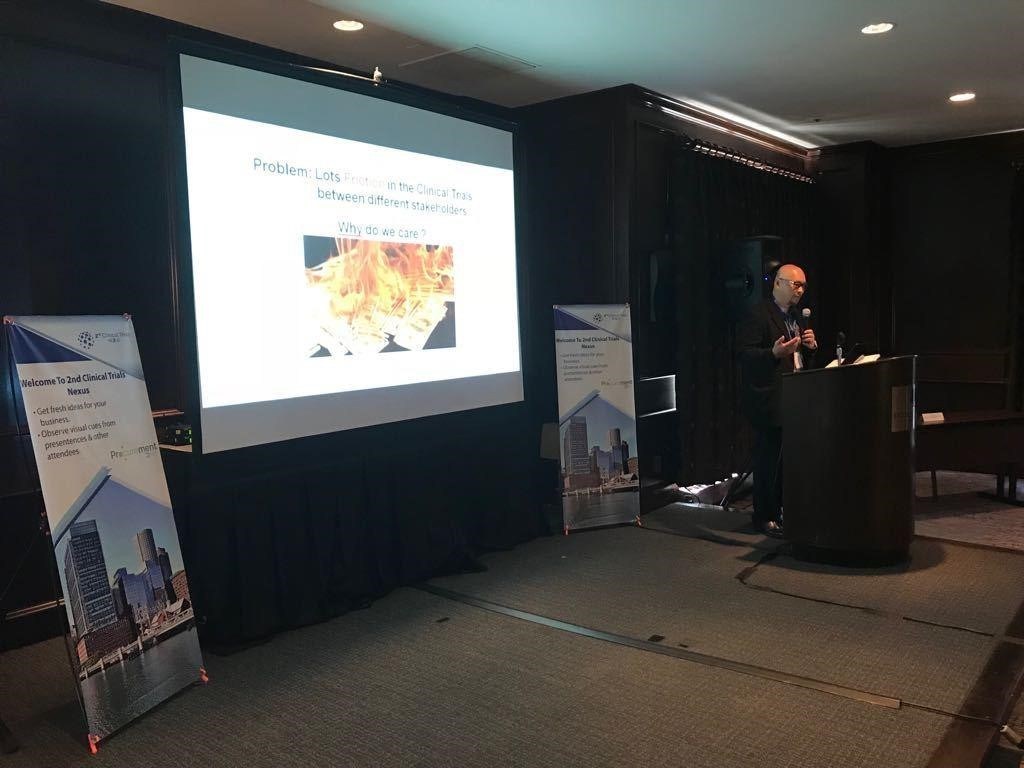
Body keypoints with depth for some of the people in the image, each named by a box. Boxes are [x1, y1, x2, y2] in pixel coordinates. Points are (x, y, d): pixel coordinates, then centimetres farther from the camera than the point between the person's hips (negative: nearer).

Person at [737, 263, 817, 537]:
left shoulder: (795, 318, 20)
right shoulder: (757, 316, -9)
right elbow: (745, 355, -16)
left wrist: (810, 347, 5)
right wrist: (774, 353, -30)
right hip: (770, 401, -9)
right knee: (768, 459, -6)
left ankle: (782, 510, 21)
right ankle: (764, 517, 3)